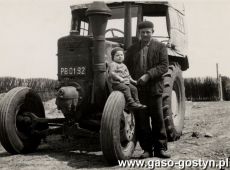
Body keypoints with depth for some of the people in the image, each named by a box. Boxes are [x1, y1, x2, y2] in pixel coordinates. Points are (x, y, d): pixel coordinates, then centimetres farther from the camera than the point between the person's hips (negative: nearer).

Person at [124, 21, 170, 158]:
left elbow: (164, 66, -6)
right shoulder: (132, 49, 14)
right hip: (137, 90, 2)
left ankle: (160, 148, 12)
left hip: (154, 89, -2)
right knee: (141, 120, 3)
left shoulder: (160, 47, 5)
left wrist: (148, 75, -17)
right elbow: (126, 68, 13)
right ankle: (147, 149, 12)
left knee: (158, 119, 2)